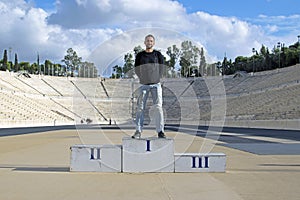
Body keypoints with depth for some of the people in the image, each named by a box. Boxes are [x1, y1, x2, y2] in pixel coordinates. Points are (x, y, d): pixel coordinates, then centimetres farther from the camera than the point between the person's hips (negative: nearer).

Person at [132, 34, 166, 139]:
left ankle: (160, 131, -3)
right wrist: (143, 78, -1)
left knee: (158, 107, -7)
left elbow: (161, 68, 8)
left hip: (156, 84, -1)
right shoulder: (140, 55, 9)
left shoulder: (158, 54, 7)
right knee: (140, 108, -2)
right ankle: (138, 131, 3)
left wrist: (157, 78, -1)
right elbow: (136, 69, 9)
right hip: (144, 84, 1)